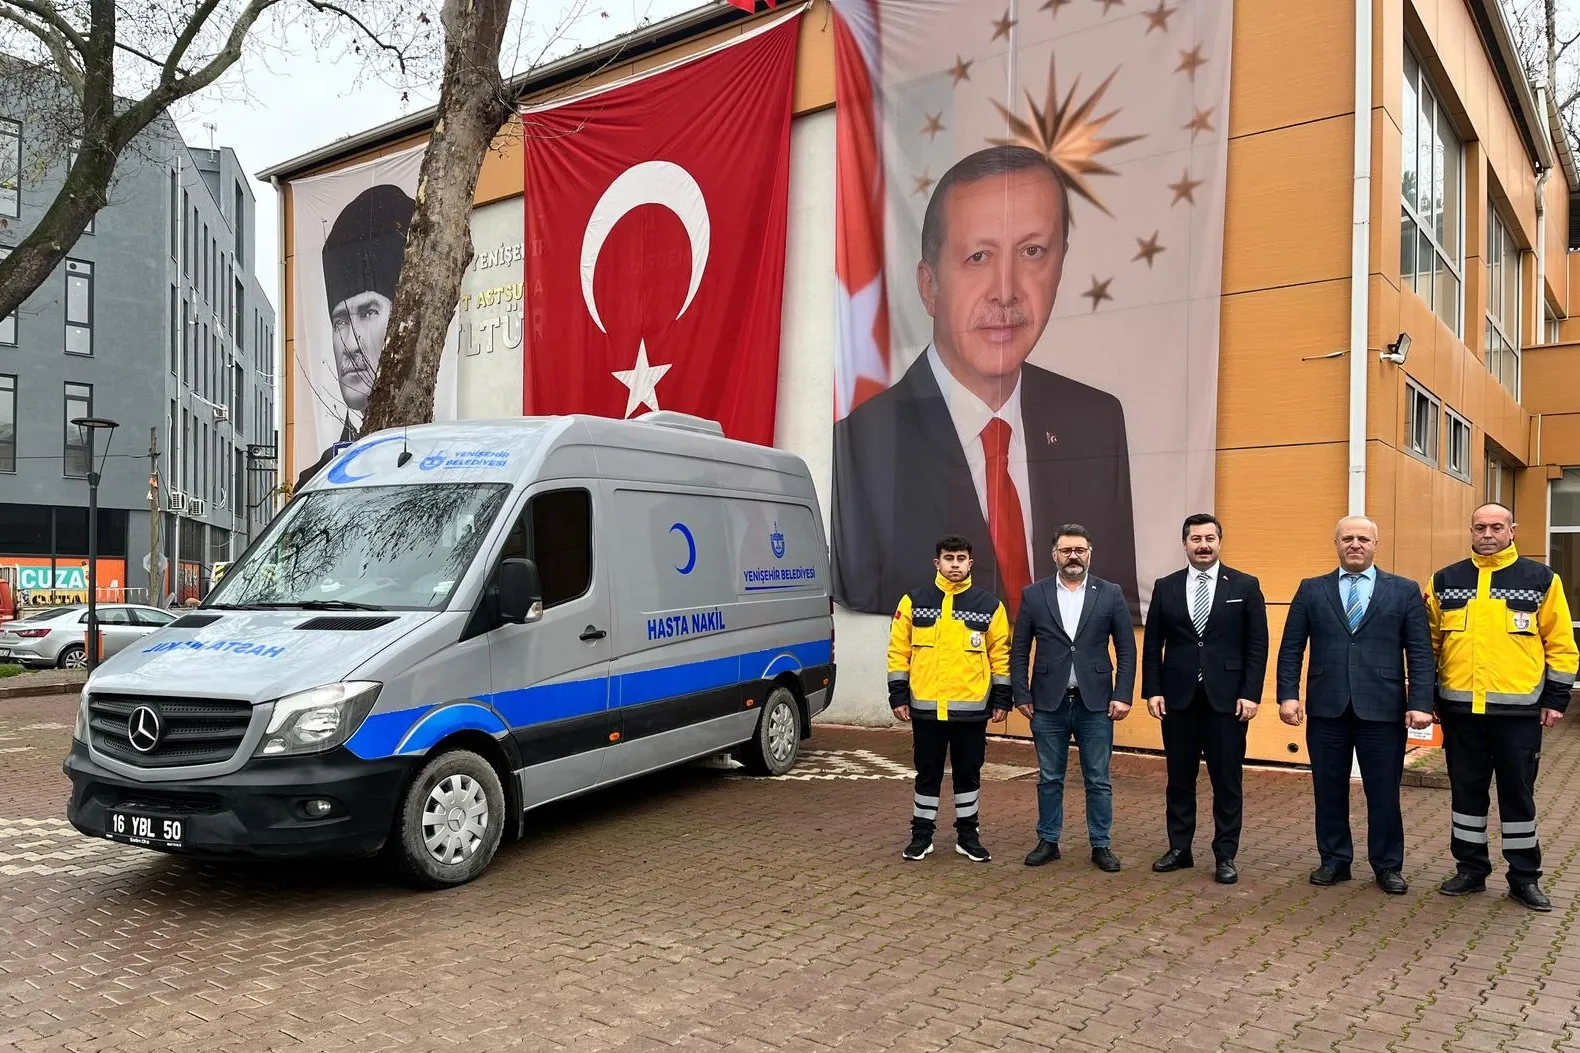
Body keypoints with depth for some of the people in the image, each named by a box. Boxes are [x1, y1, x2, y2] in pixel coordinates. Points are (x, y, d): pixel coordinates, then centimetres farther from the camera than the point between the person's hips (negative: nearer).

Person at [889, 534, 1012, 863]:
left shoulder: (989, 605, 1)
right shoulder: (914, 601, 1)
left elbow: (1000, 655, 5)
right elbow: (899, 651, 3)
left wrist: (1002, 699, 2)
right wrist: (898, 695, -1)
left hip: (971, 708, 0)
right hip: (926, 706, 0)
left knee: (968, 772, 11)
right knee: (927, 772, 9)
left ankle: (968, 835, 25)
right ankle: (922, 834, 22)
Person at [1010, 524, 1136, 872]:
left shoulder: (1110, 594, 2)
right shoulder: (1034, 595, 2)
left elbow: (1127, 650, 2)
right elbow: (1019, 651, 4)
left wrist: (1122, 695, -5)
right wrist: (1021, 695, -1)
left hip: (1095, 702, 0)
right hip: (1048, 703, 0)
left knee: (1098, 780, 7)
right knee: (1049, 778, 10)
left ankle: (1101, 845, 19)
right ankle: (1048, 841, 22)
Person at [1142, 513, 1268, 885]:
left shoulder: (1245, 586, 1)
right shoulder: (1165, 587, 6)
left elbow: (1257, 646, -1)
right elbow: (1152, 645, 6)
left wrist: (1251, 694, -8)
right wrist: (1153, 691, -1)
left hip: (1226, 698, -2)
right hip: (1178, 698, 2)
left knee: (1226, 781, 5)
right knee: (1179, 778, 9)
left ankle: (1225, 856, 16)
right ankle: (1179, 849, 21)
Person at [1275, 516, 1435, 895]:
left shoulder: (1405, 591, 6)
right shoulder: (1311, 590, 7)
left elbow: (1420, 653, 1)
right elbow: (1291, 648, 5)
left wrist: (1420, 703, -8)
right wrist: (1288, 695, -5)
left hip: (1382, 709, -1)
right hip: (1326, 708, 1)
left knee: (1384, 792, 7)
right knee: (1329, 789, 9)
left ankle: (1387, 866, 23)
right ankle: (1334, 860, 23)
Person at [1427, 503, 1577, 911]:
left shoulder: (1541, 579, 1)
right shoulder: (1445, 581, 5)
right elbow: (1428, 643, 9)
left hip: (1518, 709, -2)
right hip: (1460, 708, 2)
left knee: (1518, 793, 7)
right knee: (1466, 791, 10)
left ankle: (1524, 877, 20)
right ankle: (1470, 869, 22)